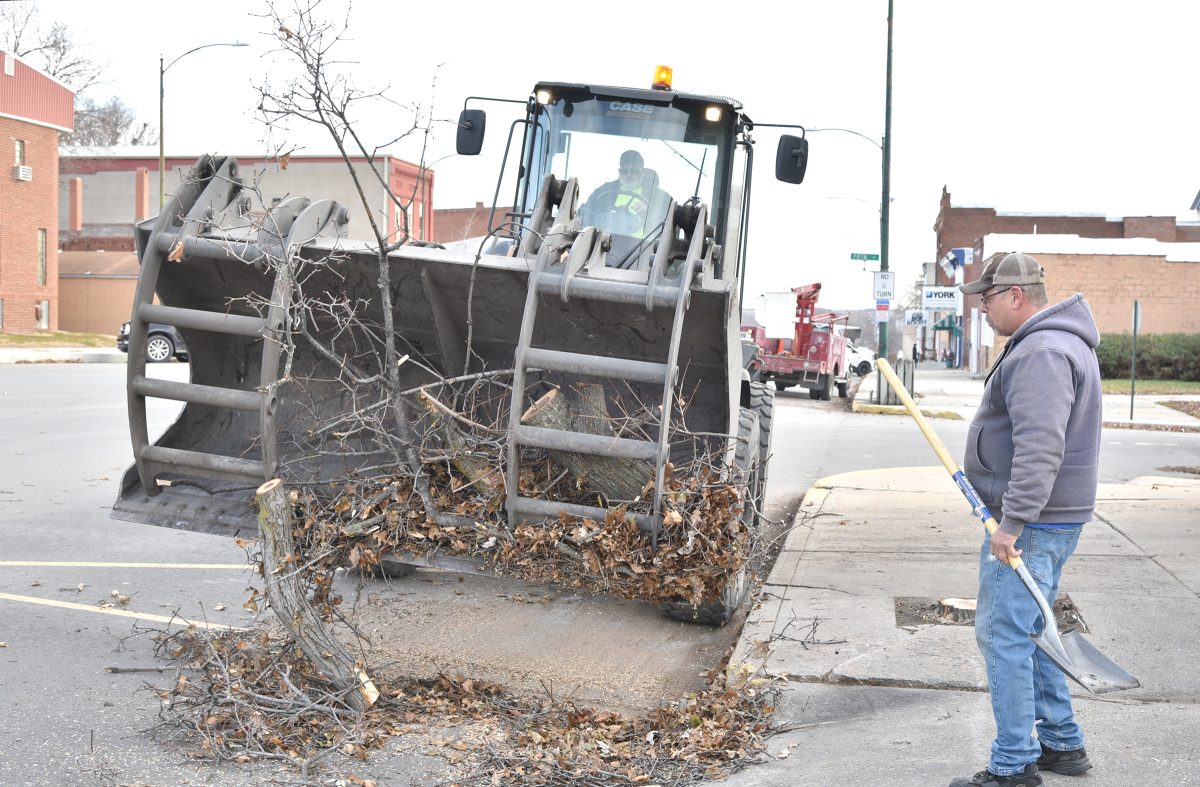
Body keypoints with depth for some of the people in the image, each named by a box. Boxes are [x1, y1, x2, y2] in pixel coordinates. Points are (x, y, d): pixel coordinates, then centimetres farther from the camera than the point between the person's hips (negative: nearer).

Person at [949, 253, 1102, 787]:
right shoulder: (1052, 343, 17)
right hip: (1050, 520, 11)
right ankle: (1062, 743, 28)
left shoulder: (1041, 352, -19)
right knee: (1027, 632, 19)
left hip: (1030, 524, -11)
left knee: (1004, 637, -6)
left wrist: (1012, 524, -28)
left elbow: (1039, 449, -28)